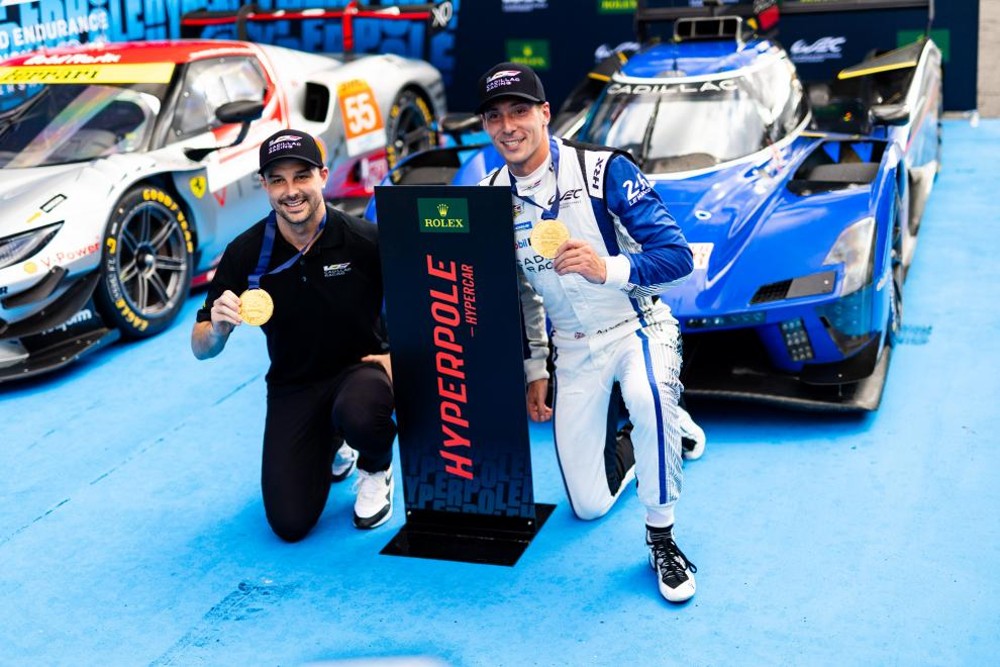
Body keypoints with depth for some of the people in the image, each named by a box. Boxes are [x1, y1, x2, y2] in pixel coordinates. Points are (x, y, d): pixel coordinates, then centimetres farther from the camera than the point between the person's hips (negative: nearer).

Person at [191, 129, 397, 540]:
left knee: (358, 415, -39)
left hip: (360, 366, -2)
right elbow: (202, 350, -4)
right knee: (290, 524, -8)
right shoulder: (245, 253, -9)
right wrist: (218, 328, -27)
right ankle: (329, 447, 27)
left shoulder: (364, 240, -16)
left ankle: (376, 469, 1)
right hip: (292, 386, 2)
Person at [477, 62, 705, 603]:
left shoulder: (605, 170, -19)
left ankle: (661, 538, -16)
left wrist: (608, 268, -40)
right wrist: (533, 368, 9)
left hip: (638, 327, -4)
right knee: (589, 505, 5)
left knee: (649, 400, -40)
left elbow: (678, 256, -23)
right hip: (573, 349, 5)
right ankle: (667, 427, 34)